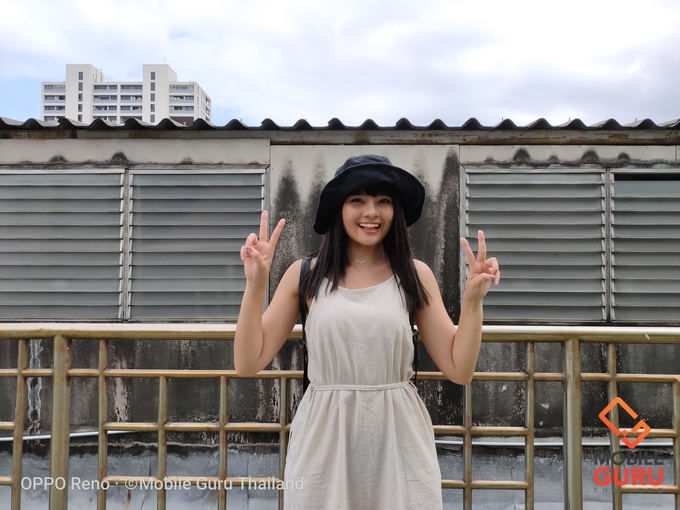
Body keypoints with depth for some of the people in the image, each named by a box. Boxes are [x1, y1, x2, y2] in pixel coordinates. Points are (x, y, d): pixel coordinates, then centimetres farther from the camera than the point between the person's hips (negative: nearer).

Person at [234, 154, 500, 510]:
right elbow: (248, 364, -5)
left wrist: (473, 298, -12)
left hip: (398, 440, 1)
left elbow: (459, 370, 0)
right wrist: (255, 284, -15)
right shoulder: (306, 274, -2)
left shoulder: (416, 275, 0)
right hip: (323, 442, 0)